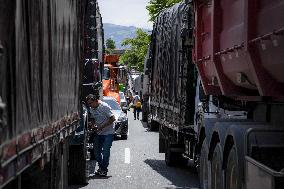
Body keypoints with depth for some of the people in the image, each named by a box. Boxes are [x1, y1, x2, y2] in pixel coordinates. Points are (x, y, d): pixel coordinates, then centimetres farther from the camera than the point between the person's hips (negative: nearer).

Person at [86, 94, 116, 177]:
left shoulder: (104, 107, -18)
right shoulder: (91, 109, 3)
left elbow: (112, 119, -19)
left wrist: (101, 127, -21)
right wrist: (92, 125, -5)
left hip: (108, 133, -7)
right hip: (98, 133, 7)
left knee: (105, 151, -9)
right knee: (96, 151, 6)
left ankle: (104, 170, 2)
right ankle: (101, 167, 21)